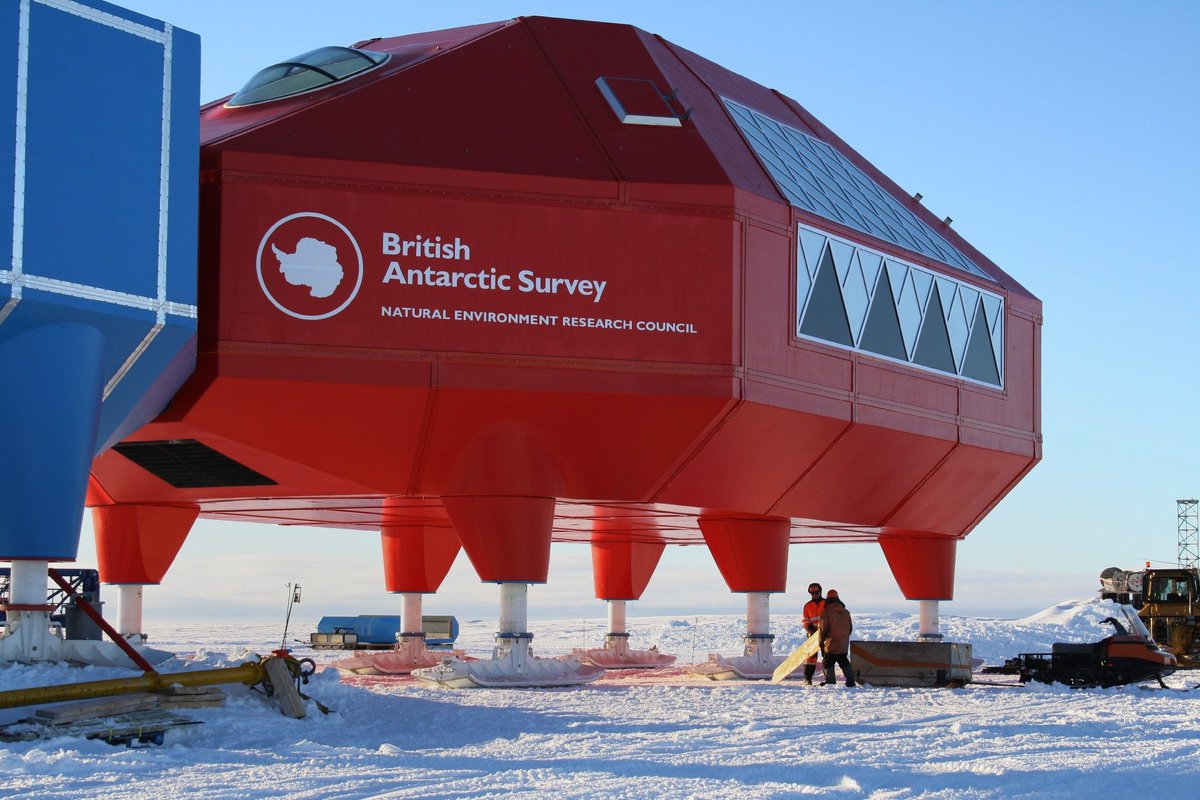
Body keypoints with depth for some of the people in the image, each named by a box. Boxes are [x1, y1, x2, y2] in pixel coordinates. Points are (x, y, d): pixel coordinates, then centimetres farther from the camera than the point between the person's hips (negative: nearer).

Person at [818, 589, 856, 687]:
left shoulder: (826, 612, -12)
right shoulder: (846, 612, 7)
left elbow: (822, 628, -10)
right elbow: (850, 627, 14)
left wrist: (821, 641, 4)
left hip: (831, 643, -6)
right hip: (844, 645, 6)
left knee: (828, 662, 6)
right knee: (844, 662, 16)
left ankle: (830, 681, 3)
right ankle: (850, 680, 10)